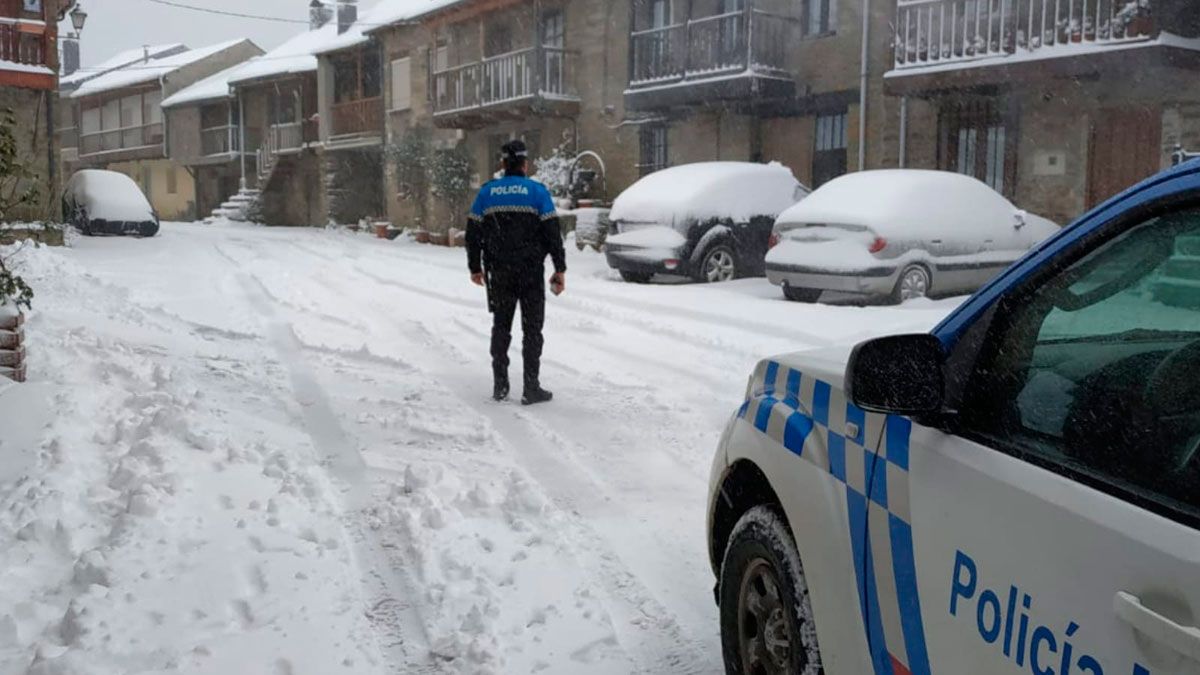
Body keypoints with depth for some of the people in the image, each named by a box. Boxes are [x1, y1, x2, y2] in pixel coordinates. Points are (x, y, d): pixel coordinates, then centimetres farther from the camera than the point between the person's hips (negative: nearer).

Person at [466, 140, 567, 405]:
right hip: (531, 272, -3)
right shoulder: (537, 191, -4)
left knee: (501, 326, 14)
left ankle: (500, 385, 16)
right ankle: (532, 388, 2)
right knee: (532, 328, 3)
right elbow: (552, 232, -7)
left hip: (499, 273, 3)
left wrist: (475, 268, 17)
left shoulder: (486, 192, 5)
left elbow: (473, 232, 7)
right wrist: (560, 269, -2)